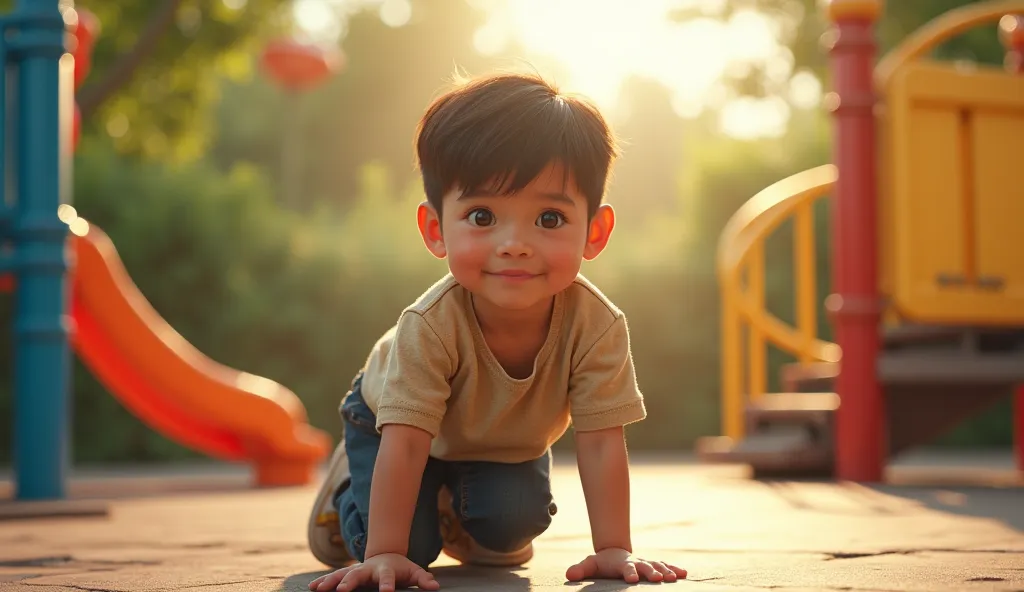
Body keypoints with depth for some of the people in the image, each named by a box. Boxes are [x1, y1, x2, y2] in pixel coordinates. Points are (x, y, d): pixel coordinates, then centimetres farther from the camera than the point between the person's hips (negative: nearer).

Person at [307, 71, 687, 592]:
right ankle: (350, 481, 19)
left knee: (507, 523, -19)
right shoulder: (430, 326, -42)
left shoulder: (597, 326, -36)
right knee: (413, 542, -14)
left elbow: (600, 442, -31)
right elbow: (405, 441, -39)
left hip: (509, 443, 3)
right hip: (389, 426, -2)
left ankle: (458, 517, 17)